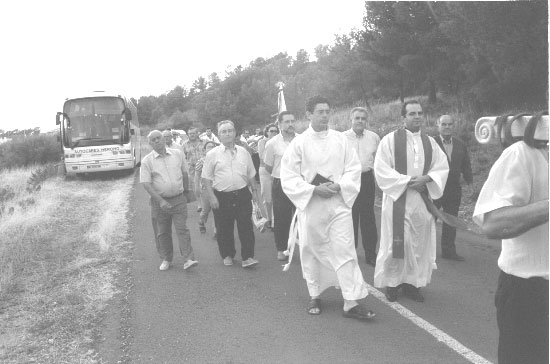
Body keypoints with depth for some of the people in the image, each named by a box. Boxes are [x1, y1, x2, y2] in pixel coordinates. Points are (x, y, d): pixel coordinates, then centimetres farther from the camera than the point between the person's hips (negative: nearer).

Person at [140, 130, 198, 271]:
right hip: (159, 201, 0)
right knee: (163, 232, 9)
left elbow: (185, 174, 14)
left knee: (182, 229, -5)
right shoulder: (147, 161, -5)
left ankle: (188, 259, -5)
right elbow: (146, 184, -11)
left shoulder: (178, 154, 2)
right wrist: (160, 201, -19)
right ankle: (166, 259, 23)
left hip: (179, 199, 0)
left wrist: (186, 191, 18)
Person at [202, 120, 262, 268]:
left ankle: (247, 257, 6)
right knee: (224, 229, 8)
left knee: (246, 226, -1)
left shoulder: (243, 152, 8)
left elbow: (251, 174, 16)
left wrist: (254, 190, 11)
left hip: (242, 195, 2)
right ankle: (227, 255, 25)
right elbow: (206, 177, -1)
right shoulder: (213, 154, -1)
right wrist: (211, 197, -8)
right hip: (222, 197, -1)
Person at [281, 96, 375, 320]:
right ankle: (314, 296, 29)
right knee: (312, 251, 10)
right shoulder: (299, 143, -3)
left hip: (339, 202, 1)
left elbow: (353, 168, 5)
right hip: (310, 204, -1)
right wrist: (314, 189, -15)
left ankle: (351, 303, 2)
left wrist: (339, 186, -12)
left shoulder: (340, 139, 4)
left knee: (345, 251, -4)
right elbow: (288, 177, -5)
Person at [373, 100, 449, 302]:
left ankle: (412, 283, 19)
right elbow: (381, 169, -9)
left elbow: (442, 167, 8)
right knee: (396, 243, -2)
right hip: (397, 198, -4)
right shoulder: (390, 140, -3)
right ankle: (392, 283, 13)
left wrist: (426, 178, -11)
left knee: (420, 243, 6)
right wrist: (407, 180, -15)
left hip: (423, 199, 4)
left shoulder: (430, 142, 10)